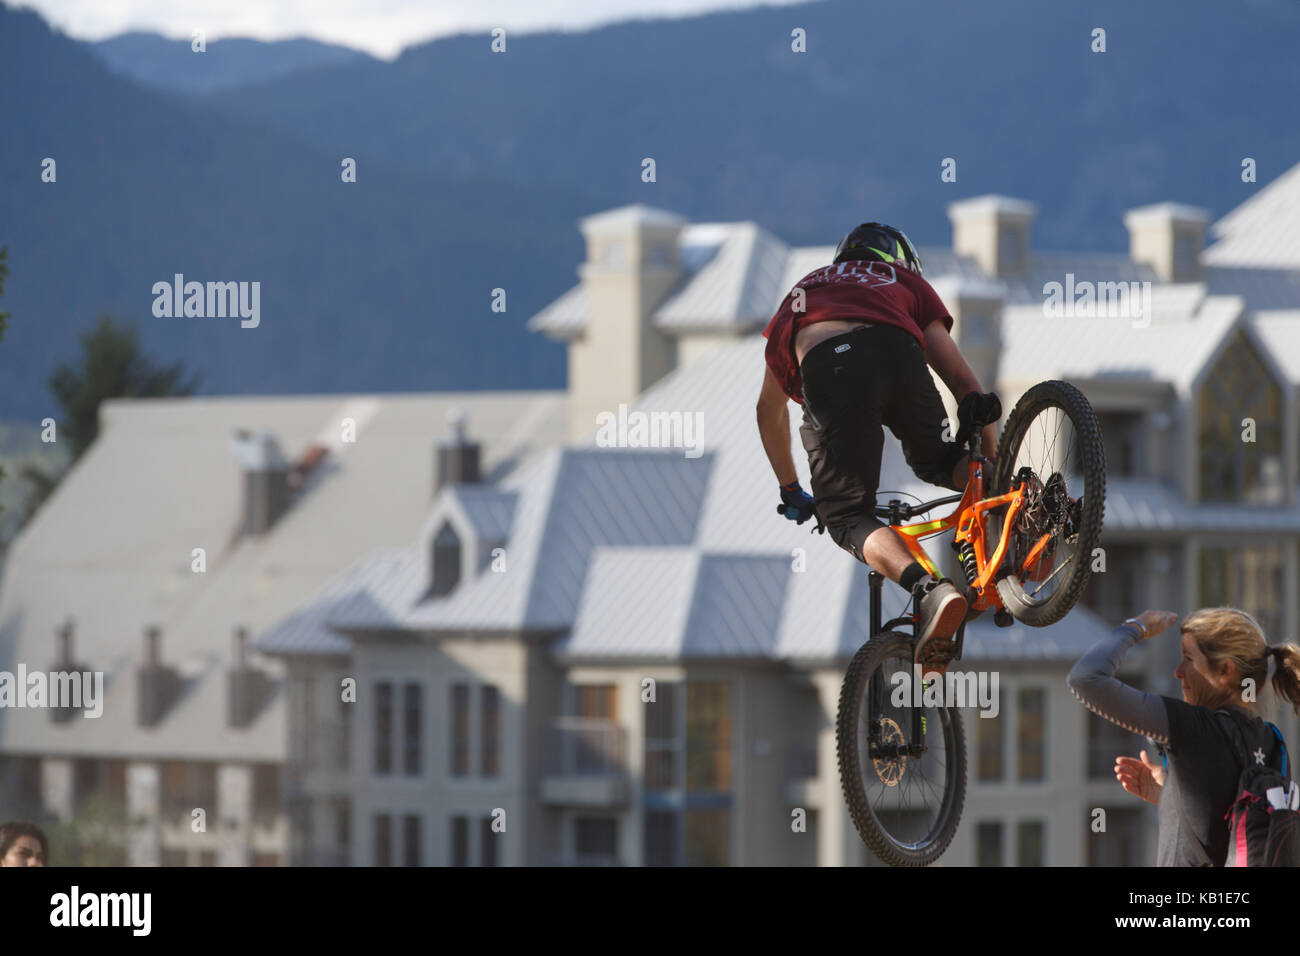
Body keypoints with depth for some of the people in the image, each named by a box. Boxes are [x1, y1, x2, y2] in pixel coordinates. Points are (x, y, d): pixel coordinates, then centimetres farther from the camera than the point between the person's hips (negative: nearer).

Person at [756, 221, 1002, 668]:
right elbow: (959, 376, 28)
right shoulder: (905, 281, 37)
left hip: (826, 367, -1)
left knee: (846, 517, 4)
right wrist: (992, 460, 30)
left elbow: (769, 409, 49)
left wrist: (790, 491, 58)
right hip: (898, 355, 1)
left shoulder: (802, 293, 42)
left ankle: (928, 589, -24)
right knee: (936, 460, 28)